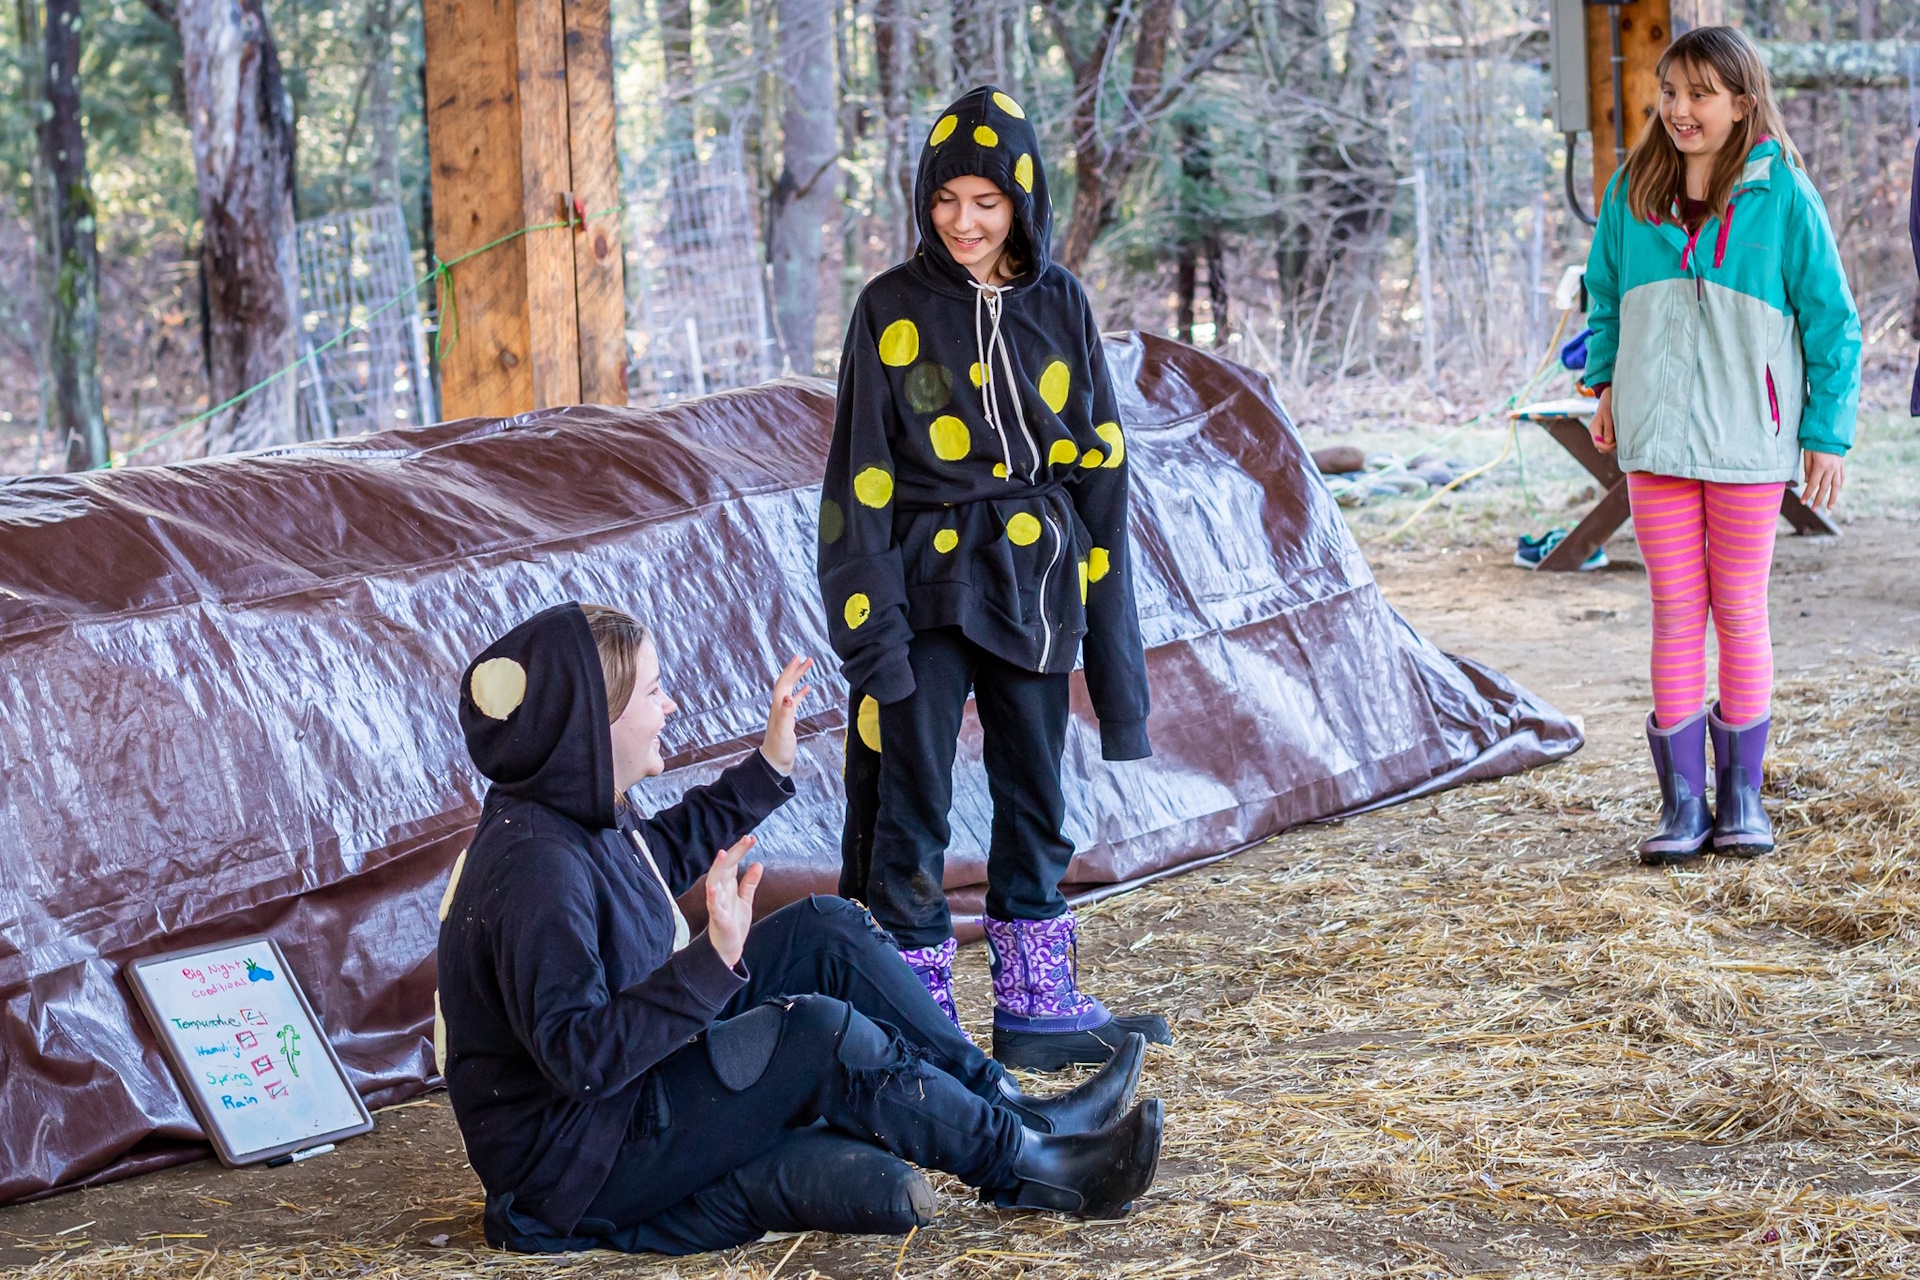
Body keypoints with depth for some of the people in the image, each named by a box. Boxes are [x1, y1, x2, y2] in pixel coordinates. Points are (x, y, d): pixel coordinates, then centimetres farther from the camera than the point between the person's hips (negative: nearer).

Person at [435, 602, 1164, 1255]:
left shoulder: (581, 813, 2)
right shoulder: (536, 864, -29)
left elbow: (663, 855, 27)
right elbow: (577, 1054, -34)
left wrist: (768, 767, 24)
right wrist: (712, 960, -42)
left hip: (639, 1073, 11)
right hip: (573, 1163, -11)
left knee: (826, 931, 5)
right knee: (817, 1034, -24)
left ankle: (1018, 1112, 5)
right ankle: (1032, 1168, -9)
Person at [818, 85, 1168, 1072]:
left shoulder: (1060, 305, 5)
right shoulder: (893, 309, -4)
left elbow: (1096, 463, 8)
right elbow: (862, 482, -6)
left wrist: (1104, 613, 4)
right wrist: (870, 622, -13)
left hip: (1034, 586, 4)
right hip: (930, 587, -4)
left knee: (1035, 798, 11)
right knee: (913, 806, -3)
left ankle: (1037, 1007, 21)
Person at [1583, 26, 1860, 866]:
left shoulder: (1782, 197, -7)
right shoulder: (1631, 194, 3)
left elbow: (1831, 319, -2)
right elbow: (1605, 293, 19)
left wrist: (1827, 432, -4)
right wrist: (1605, 384, 12)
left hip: (1749, 439, -2)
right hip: (1655, 434, 2)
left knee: (1740, 611, 4)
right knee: (1675, 610, 2)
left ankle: (1742, 795, 14)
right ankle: (1682, 802, 5)